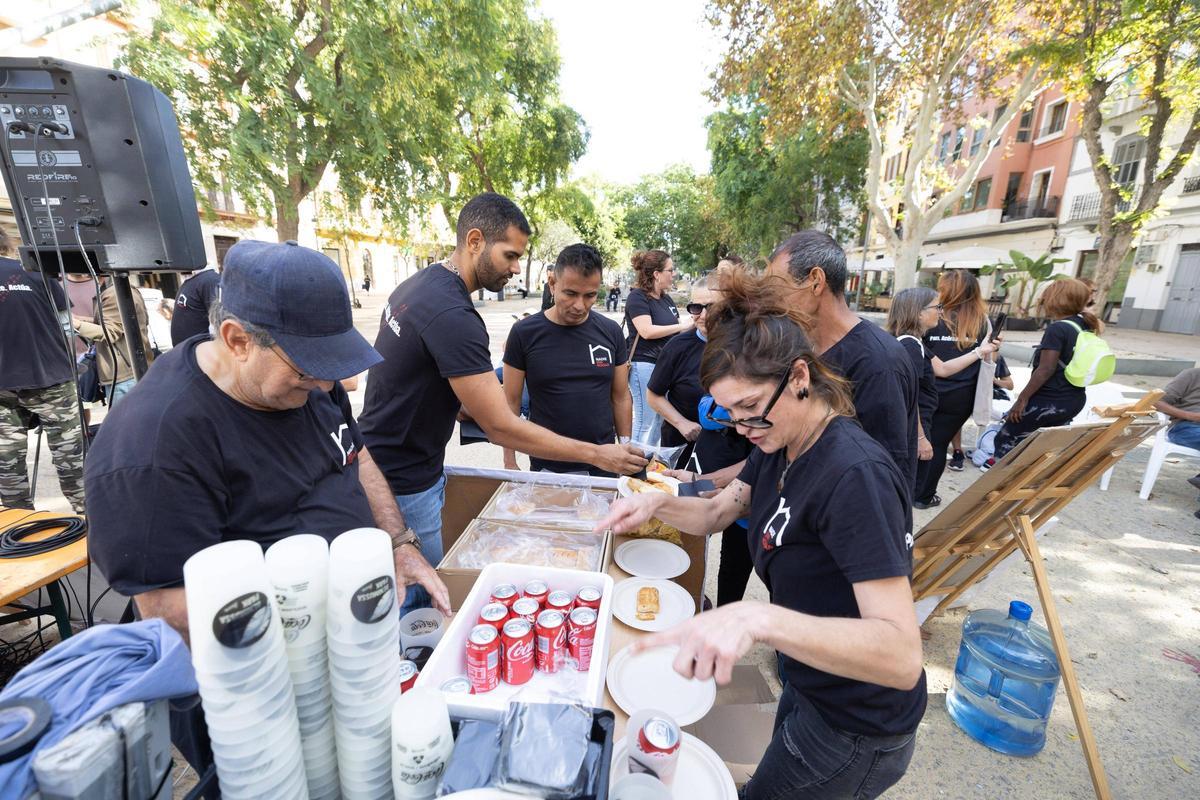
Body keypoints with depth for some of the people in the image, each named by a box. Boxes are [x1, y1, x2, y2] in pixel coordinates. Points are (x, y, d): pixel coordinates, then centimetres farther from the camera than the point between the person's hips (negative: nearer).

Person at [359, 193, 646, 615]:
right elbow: (502, 428, -28)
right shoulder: (452, 315, -28)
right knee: (422, 594, 8)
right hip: (402, 485, -10)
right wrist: (597, 454, -22)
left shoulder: (420, 283, 5)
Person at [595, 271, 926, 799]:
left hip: (856, 730, -7)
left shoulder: (856, 476, -33)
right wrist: (658, 504, -15)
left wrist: (759, 618, -53)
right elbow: (716, 514, 4)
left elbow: (902, 656, -38)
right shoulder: (778, 446, -6)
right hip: (809, 687, 8)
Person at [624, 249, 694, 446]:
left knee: (660, 420, 14)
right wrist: (681, 326, -15)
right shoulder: (637, 297, -9)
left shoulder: (666, 298, 15)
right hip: (645, 365, -8)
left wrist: (694, 325, 4)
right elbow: (647, 331, -21)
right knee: (645, 422, -4)